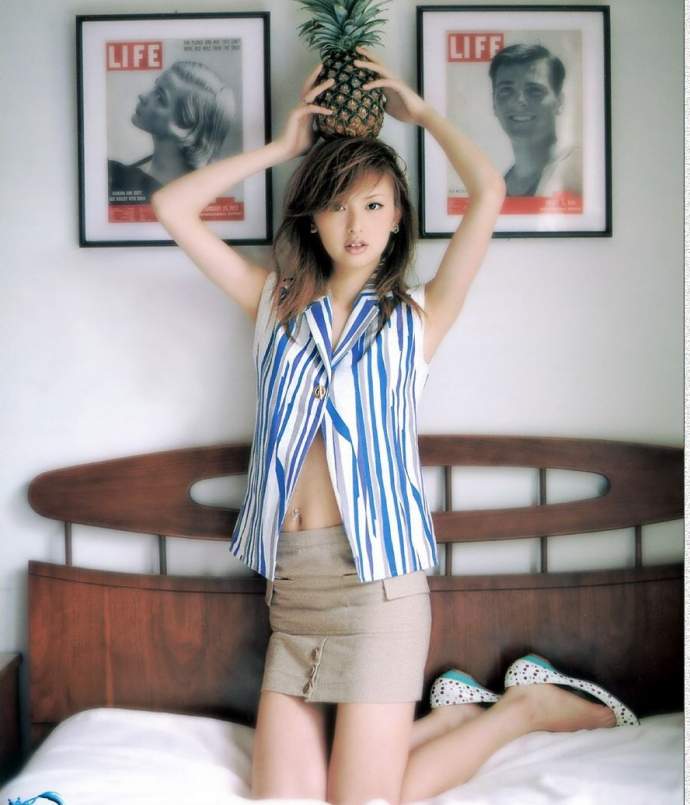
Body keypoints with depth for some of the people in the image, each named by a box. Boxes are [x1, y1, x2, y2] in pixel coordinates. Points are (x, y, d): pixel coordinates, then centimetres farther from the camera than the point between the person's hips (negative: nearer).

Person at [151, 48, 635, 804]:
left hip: (375, 580, -4)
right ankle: (450, 714, 19)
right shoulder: (277, 304, 13)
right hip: (290, 587, 5)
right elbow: (172, 207, 10)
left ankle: (522, 708, 18)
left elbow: (489, 192, -7)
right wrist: (282, 145, 12)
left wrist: (421, 110, 9)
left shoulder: (416, 314, 5)